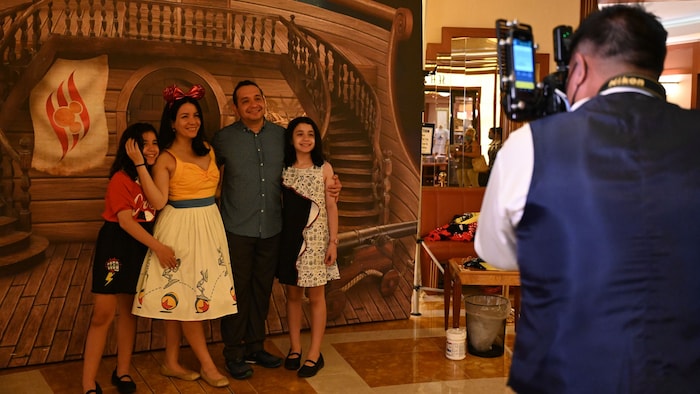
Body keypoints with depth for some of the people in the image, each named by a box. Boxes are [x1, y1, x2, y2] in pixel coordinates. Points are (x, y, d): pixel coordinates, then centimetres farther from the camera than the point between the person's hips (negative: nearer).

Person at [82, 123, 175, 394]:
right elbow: (125, 221, -20)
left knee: (129, 309, 13)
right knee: (103, 314, -5)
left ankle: (122, 372, 25)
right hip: (116, 245, -6)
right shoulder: (121, 179, -14)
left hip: (142, 246, 6)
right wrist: (158, 246, -22)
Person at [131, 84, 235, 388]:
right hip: (180, 229, -6)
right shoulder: (166, 158, -10)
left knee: (181, 297, 13)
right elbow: (158, 201, -20)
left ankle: (171, 363, 23)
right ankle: (207, 364, 14)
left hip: (209, 227, 6)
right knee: (189, 296, 2)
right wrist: (139, 164, -23)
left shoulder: (207, 149, 9)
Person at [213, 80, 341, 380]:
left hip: (271, 229, 3)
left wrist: (329, 185, 1)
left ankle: (255, 347, 29)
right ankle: (234, 353, 19)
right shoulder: (223, 139, -2)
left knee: (262, 290, 13)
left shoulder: (281, 135, 4)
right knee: (237, 291, 3)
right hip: (237, 230, -3)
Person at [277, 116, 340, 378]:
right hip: (290, 238, 2)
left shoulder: (324, 168, -1)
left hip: (316, 238, -2)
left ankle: (314, 354, 11)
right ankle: (295, 348, 23)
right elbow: (278, 205, 5)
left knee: (316, 296, 4)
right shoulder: (283, 170, 3)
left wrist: (333, 242, -7)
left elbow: (331, 207, -1)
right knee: (292, 294, 10)